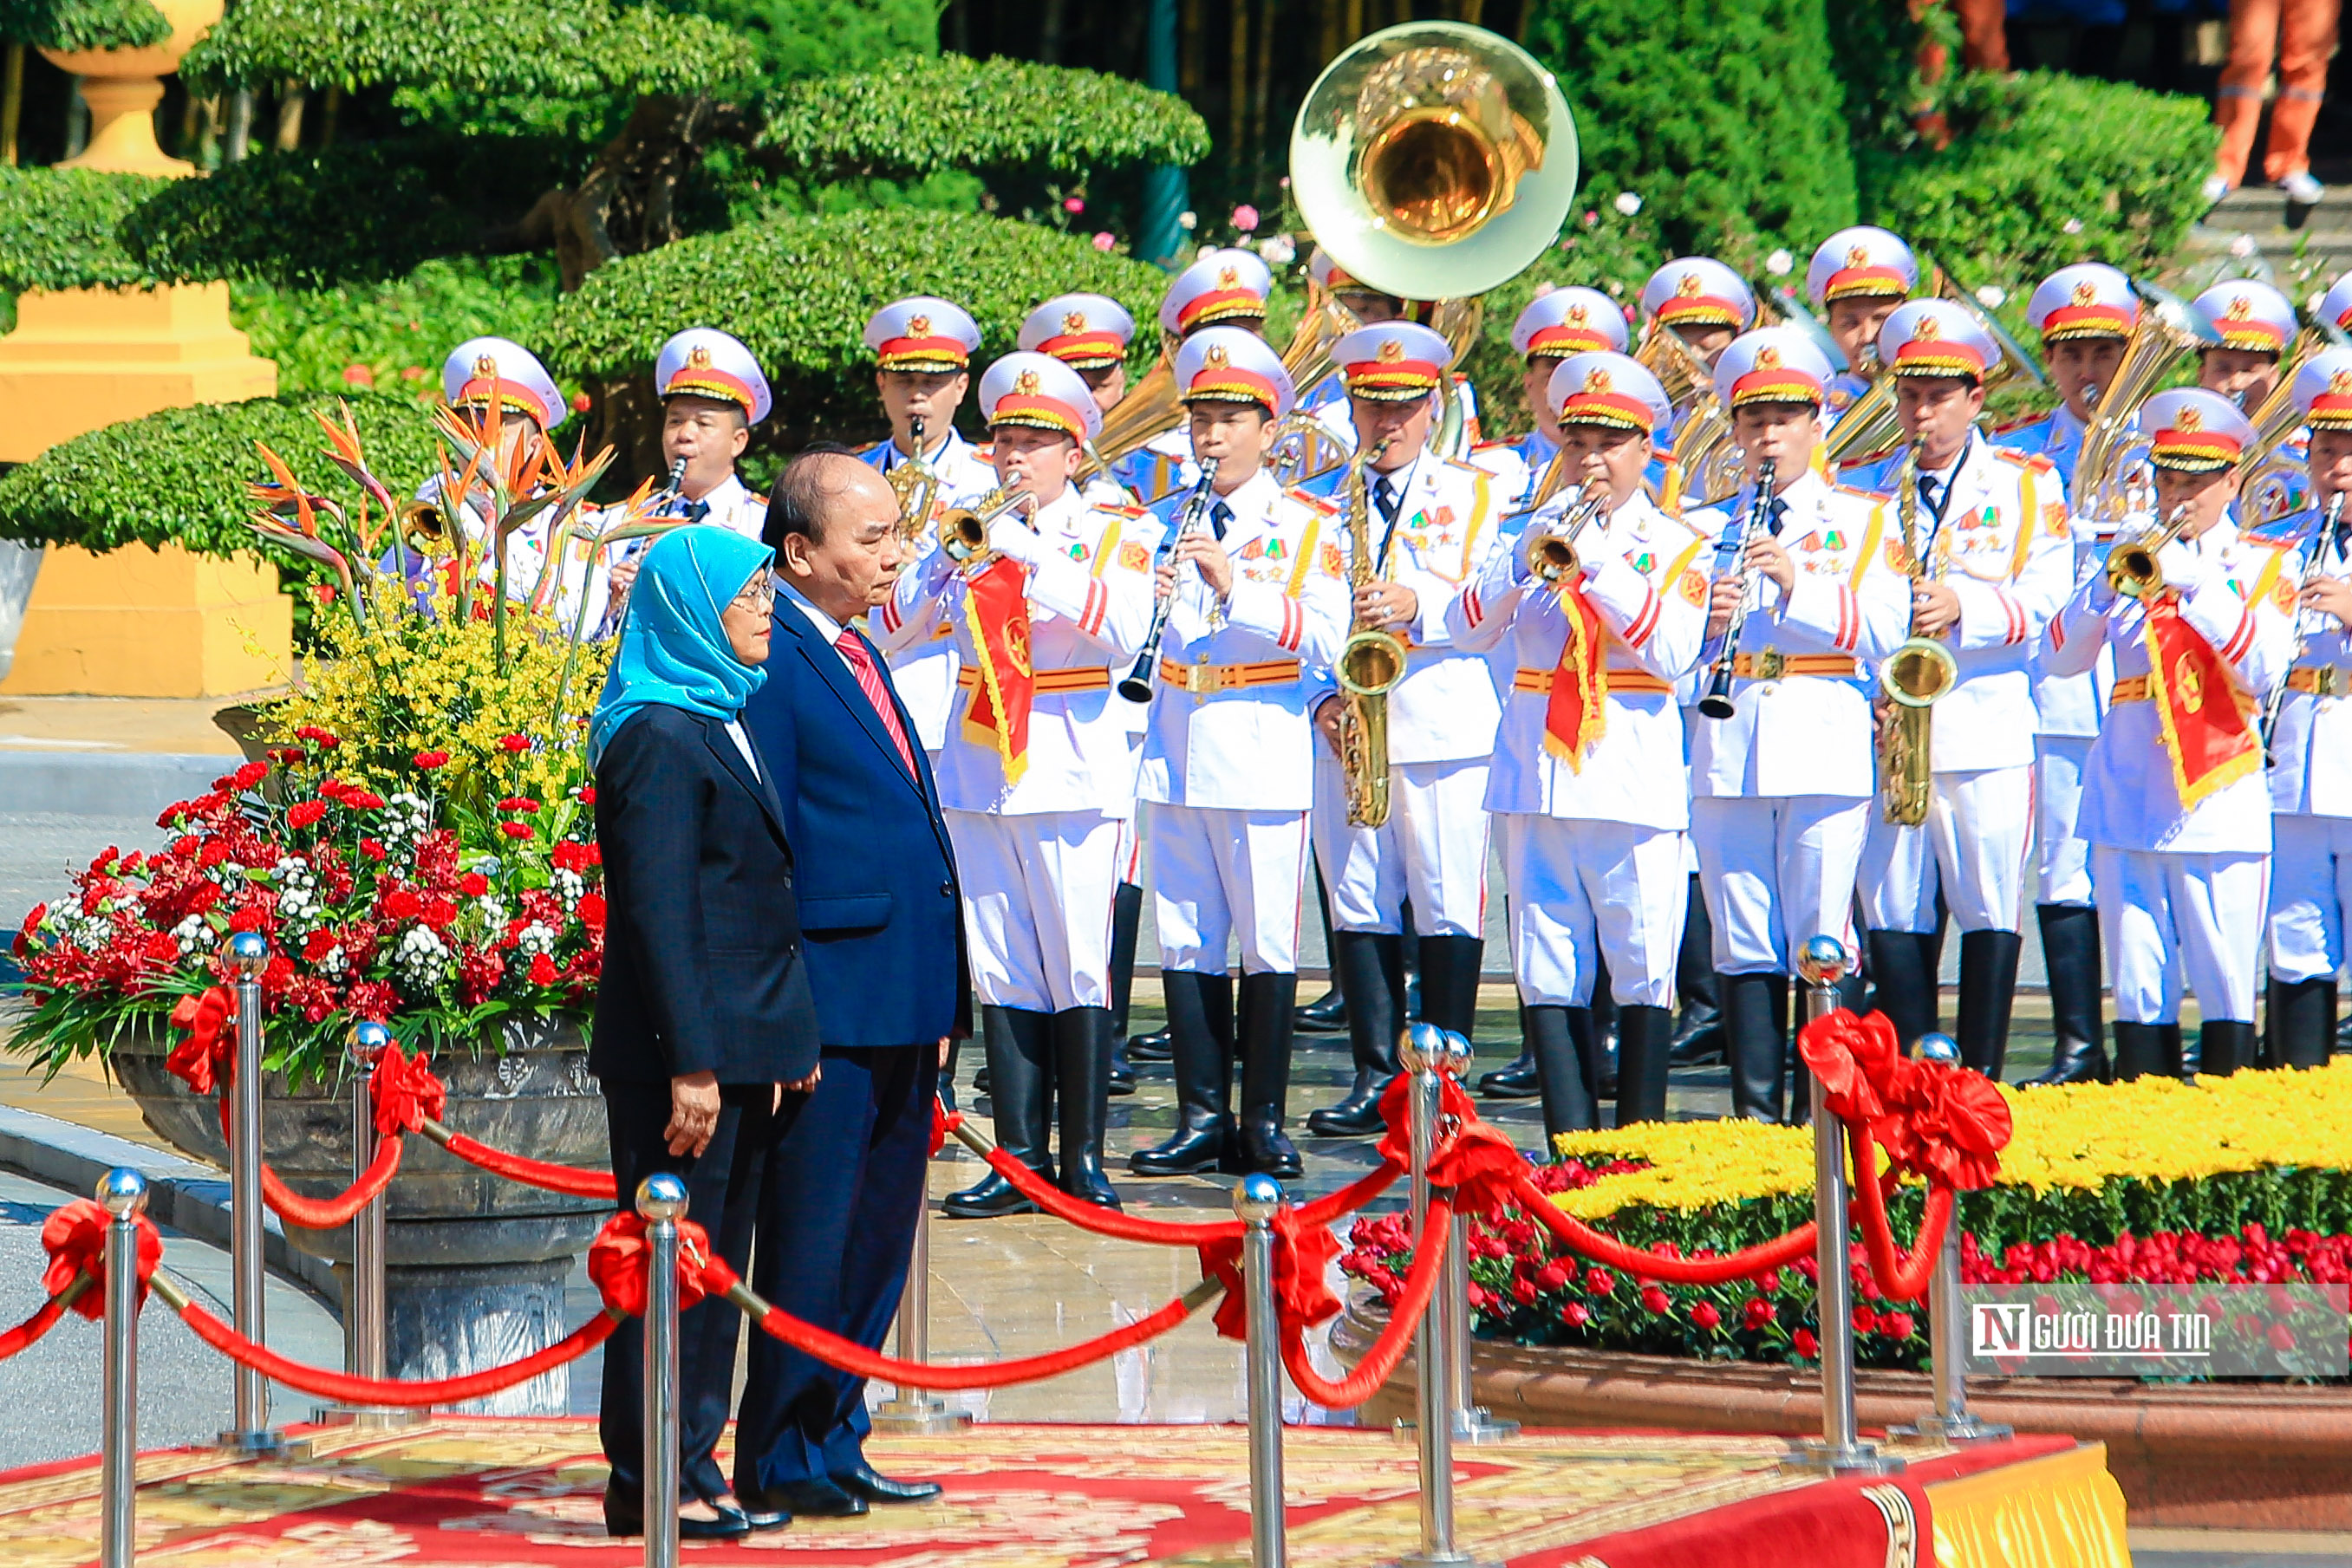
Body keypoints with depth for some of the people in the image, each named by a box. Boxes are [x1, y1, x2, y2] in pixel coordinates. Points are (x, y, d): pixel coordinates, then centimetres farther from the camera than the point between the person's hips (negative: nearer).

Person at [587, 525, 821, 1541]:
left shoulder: (724, 723, 15)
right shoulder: (659, 738, -14)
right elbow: (656, 912, -19)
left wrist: (786, 1039, 15)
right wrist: (690, 1064, -22)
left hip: (740, 1042, 9)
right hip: (683, 1047, -9)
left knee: (717, 1259, 12)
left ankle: (689, 1466, 18)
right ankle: (648, 1486, 0)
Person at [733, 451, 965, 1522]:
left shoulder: (859, 657, 17)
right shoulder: (769, 661, -12)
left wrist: (940, 1002, 19)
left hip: (901, 1010, 9)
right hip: (832, 1006, -9)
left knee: (875, 1243, 14)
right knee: (811, 1245, -2)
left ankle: (833, 1446, 22)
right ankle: (782, 1464, 6)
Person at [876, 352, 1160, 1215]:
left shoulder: (1114, 533, 4)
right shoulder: (973, 528, 13)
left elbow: (1124, 630, -15)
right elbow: (894, 626, 5)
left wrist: (1032, 556, -18)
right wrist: (950, 553, -10)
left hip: (1072, 768, -3)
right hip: (978, 770, 4)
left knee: (1079, 971, -8)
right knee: (1002, 974, 2)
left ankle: (1084, 1158, -1)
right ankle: (1019, 1158, 6)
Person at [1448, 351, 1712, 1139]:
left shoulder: (1673, 544, 4)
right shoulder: (1536, 531, 12)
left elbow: (1674, 654, -11)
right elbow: (1467, 629, -1)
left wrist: (1600, 568, -17)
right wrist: (1524, 563, -17)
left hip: (1634, 784, -3)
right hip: (1536, 776, 3)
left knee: (1644, 974, -4)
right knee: (1548, 976, 1)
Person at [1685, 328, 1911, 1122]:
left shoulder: (1861, 520, 9)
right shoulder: (1704, 527, 14)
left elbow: (1883, 629, -5)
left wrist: (1797, 582, -17)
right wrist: (1704, 620, -15)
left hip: (1825, 749, -2)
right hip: (1726, 753, 2)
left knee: (1820, 940, -3)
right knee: (1744, 945, 2)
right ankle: (1754, 1109, 6)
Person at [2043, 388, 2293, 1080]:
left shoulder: (2260, 565, 8)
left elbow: (2263, 667, -10)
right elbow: (2061, 659, 3)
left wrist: (2196, 585, -18)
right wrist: (2108, 585, -14)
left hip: (2220, 804, -2)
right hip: (2129, 803, 2)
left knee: (2226, 985, -5)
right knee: (2138, 988, 1)